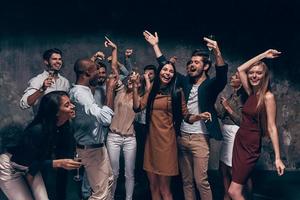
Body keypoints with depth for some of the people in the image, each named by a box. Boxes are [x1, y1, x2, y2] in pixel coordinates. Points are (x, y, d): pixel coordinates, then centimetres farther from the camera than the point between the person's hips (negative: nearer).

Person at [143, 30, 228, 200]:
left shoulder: (210, 85, -5)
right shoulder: (186, 82, 9)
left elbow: (222, 74, -25)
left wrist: (217, 52, -41)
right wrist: (155, 45, 12)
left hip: (200, 138, -5)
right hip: (182, 137, 5)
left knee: (201, 180, -4)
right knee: (186, 180, 13)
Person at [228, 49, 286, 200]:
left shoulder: (267, 96, -14)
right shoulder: (251, 93, 5)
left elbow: (271, 127, -16)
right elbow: (240, 69, 9)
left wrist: (277, 157, -18)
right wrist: (263, 55, 7)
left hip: (251, 146, -7)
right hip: (239, 141, 7)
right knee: (244, 183, 14)